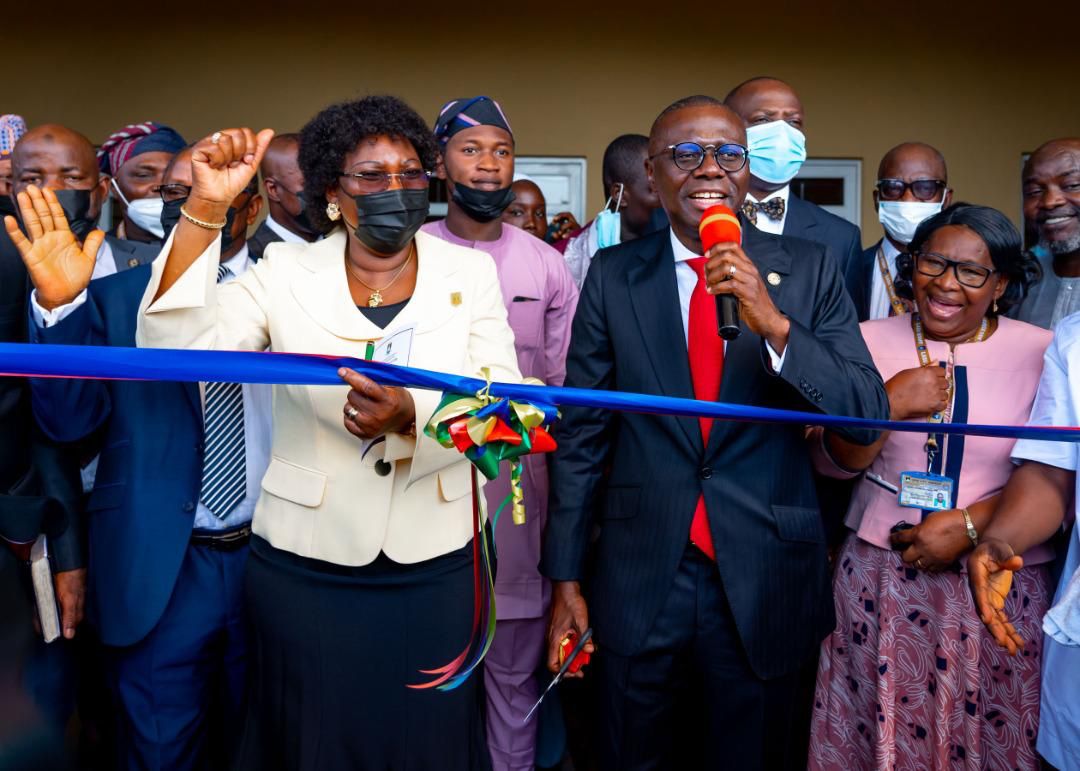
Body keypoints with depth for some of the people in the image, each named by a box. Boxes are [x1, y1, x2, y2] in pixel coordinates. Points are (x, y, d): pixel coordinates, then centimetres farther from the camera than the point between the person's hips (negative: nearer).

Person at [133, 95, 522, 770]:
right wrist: (205, 208, -21)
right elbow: (173, 348, -13)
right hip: (305, 566, 0)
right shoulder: (285, 272, -2)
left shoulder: (469, 272, 0)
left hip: (435, 563, 1)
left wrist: (411, 415, -28)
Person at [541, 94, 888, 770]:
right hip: (640, 581, 1)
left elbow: (869, 417, -10)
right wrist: (566, 580, 0)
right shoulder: (613, 276, -2)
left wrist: (773, 324, -25)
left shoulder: (809, 271, -3)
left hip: (766, 583, 0)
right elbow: (581, 434, -1)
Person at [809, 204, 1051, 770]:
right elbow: (832, 462, 1)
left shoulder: (1040, 352, -1)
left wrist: (969, 524, -15)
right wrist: (890, 404, -14)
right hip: (881, 578, 1)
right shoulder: (871, 341, 2)